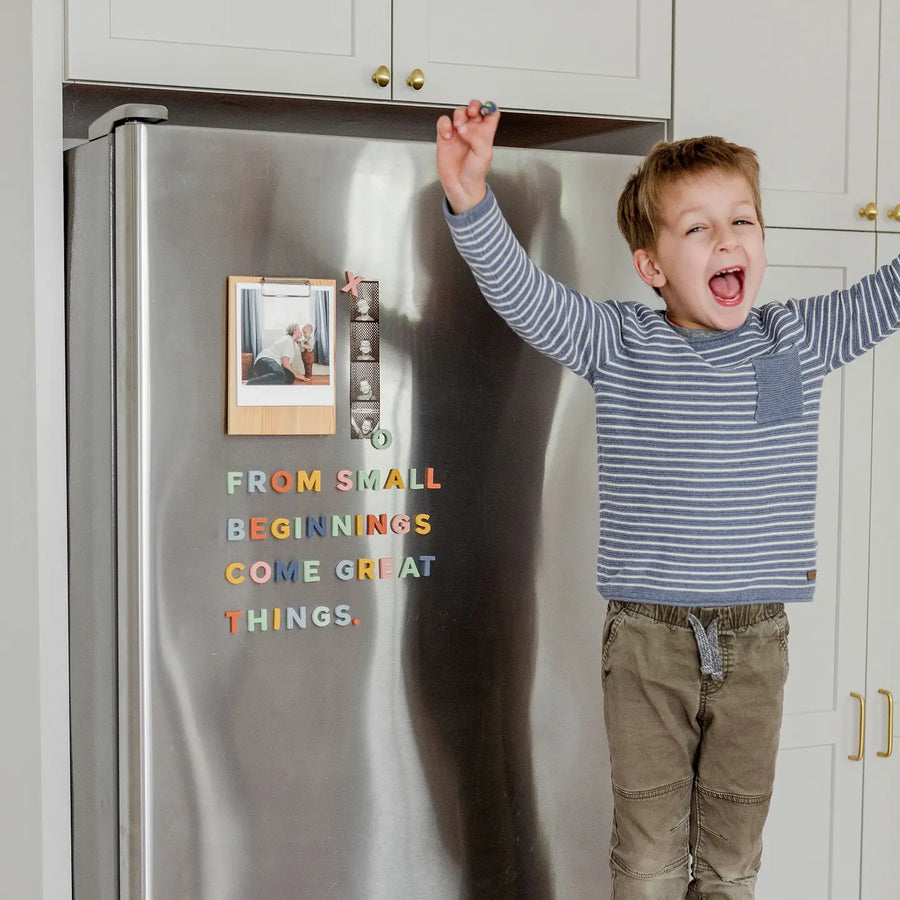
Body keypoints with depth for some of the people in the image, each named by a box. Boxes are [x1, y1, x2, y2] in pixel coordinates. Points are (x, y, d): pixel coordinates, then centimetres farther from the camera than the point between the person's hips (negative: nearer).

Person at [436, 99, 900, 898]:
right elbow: (521, 292, -16)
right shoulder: (620, 347, -4)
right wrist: (471, 202, -33)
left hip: (756, 640, 2)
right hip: (649, 638, -2)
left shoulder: (800, 340, 3)